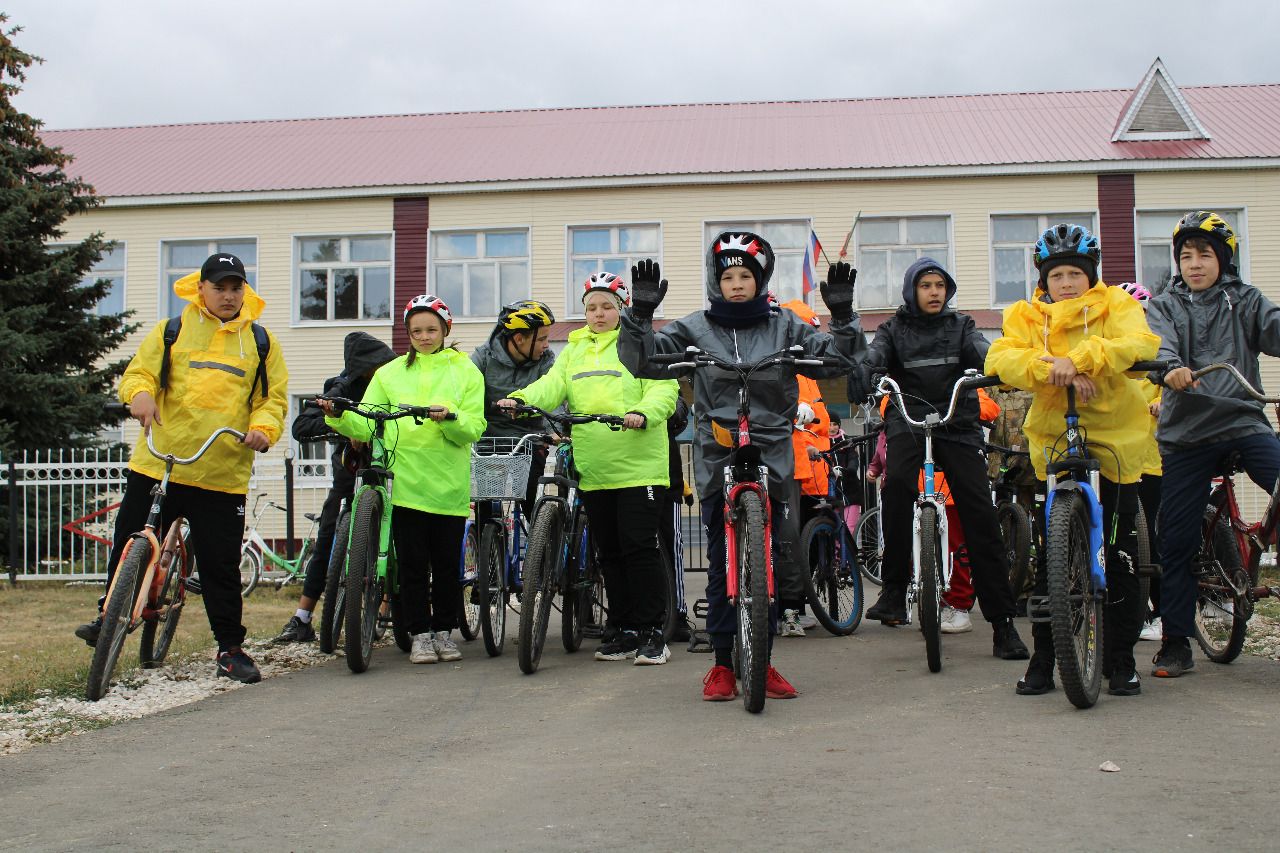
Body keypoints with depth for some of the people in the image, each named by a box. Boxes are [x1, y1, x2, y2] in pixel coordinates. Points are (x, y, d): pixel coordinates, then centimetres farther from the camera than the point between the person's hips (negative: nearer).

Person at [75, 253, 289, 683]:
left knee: (221, 564, 3)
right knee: (131, 545, 8)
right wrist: (140, 394, -16)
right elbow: (138, 371, 7)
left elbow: (274, 397, 9)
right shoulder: (172, 330, 9)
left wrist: (263, 428, -11)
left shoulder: (260, 340, 10)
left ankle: (230, 648, 15)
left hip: (223, 474, -1)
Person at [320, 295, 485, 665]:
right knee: (412, 565, 2)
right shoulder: (390, 373, 13)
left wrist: (449, 417, -22)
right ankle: (420, 634, 13)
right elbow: (365, 425, 6)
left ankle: (444, 631, 20)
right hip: (405, 481, 1)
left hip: (449, 484, -1)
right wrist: (339, 416, -13)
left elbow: (474, 427, -3)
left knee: (447, 563, 5)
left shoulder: (465, 371, 9)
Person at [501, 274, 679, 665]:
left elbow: (664, 390, -9)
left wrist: (642, 414, -29)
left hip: (637, 467, -6)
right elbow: (552, 386, 4)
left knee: (639, 547, -8)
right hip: (593, 471, 6)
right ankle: (626, 631, 19)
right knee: (609, 553, 10)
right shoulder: (574, 350, 18)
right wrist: (521, 398, -16)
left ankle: (653, 631, 1)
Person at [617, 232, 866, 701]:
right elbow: (644, 360, -1)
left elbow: (837, 360, 6)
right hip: (717, 458, -1)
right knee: (722, 563, 0)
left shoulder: (784, 326, 8)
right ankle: (722, 663, 10)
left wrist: (843, 317, -10)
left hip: (771, 457, 1)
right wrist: (640, 316, -16)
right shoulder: (695, 328, 5)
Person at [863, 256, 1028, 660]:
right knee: (897, 481, -33)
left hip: (958, 422, 1)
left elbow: (984, 354, -5)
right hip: (907, 418, -1)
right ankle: (894, 589, -21)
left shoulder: (960, 326, 14)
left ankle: (1002, 622, -1)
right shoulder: (894, 329, 11)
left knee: (980, 514, -8)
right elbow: (872, 360, -7)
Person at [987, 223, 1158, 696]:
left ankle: (1121, 658, 17)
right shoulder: (1025, 316, 6)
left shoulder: (1115, 304, 2)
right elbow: (1001, 358, -12)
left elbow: (1139, 343, -18)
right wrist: (1053, 370, -29)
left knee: (1120, 554, 4)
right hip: (1054, 439, 1)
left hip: (1116, 438, -1)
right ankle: (1043, 660, 14)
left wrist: (1078, 359, -31)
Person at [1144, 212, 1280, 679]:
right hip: (1186, 433, 0)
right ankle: (1176, 643, 13)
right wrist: (1169, 368, -34)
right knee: (1176, 540, 1)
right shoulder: (1165, 305, 9)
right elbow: (1158, 344, -11)